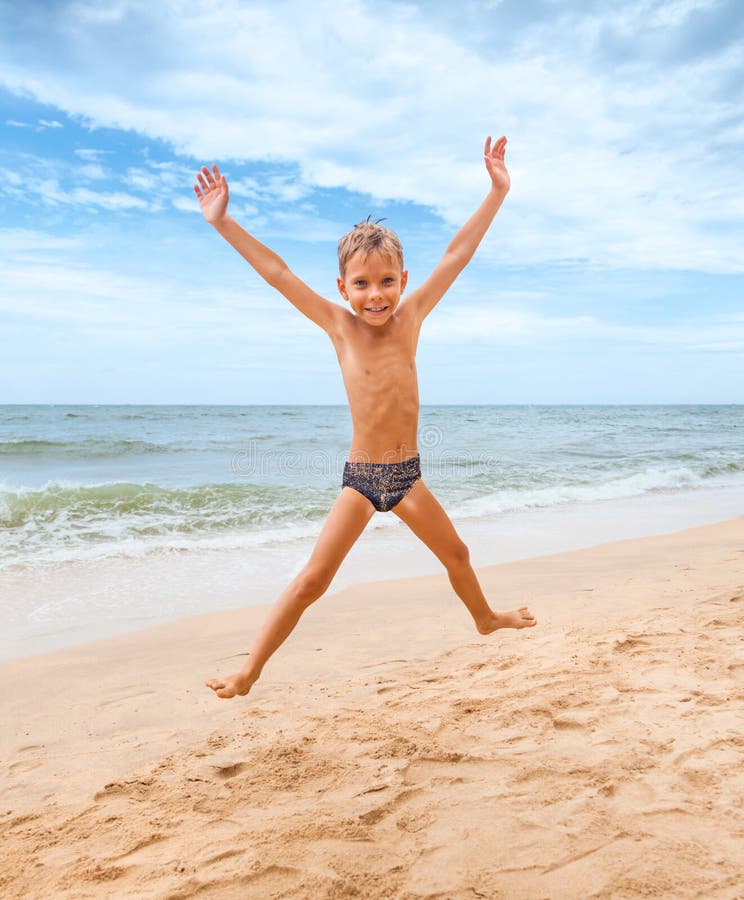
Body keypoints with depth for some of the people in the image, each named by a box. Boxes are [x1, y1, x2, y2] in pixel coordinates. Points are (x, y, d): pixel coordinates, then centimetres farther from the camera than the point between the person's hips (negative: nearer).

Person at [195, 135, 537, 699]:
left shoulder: (410, 318, -3)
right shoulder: (339, 326, -8)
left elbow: (457, 255, -2)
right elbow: (276, 272, -9)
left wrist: (497, 192, -1)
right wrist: (223, 222, -10)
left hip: (407, 473, 3)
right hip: (360, 477, -3)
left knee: (456, 554, 22)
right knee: (313, 578, -7)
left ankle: (485, 618, 50)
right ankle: (250, 672, 5)